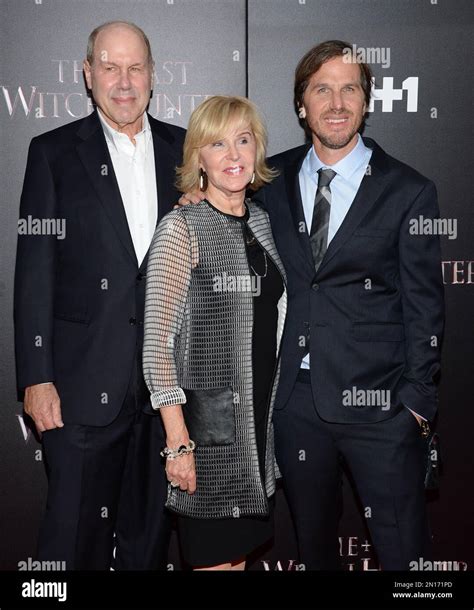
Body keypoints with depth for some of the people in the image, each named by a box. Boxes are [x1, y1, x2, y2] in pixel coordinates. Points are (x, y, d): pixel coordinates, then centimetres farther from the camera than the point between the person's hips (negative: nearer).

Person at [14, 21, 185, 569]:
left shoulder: (184, 150, 7)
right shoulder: (54, 152, 0)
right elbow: (35, 271, -3)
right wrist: (36, 378, -9)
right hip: (85, 381, -2)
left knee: (151, 530, 15)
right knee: (75, 531, 6)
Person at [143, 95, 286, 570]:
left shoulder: (262, 221, 9)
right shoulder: (182, 229, -11)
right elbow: (158, 341, -15)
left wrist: (275, 416, 12)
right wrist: (178, 441, -18)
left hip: (260, 421, 6)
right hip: (207, 422, -6)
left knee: (240, 552, 16)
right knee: (213, 558, 5)